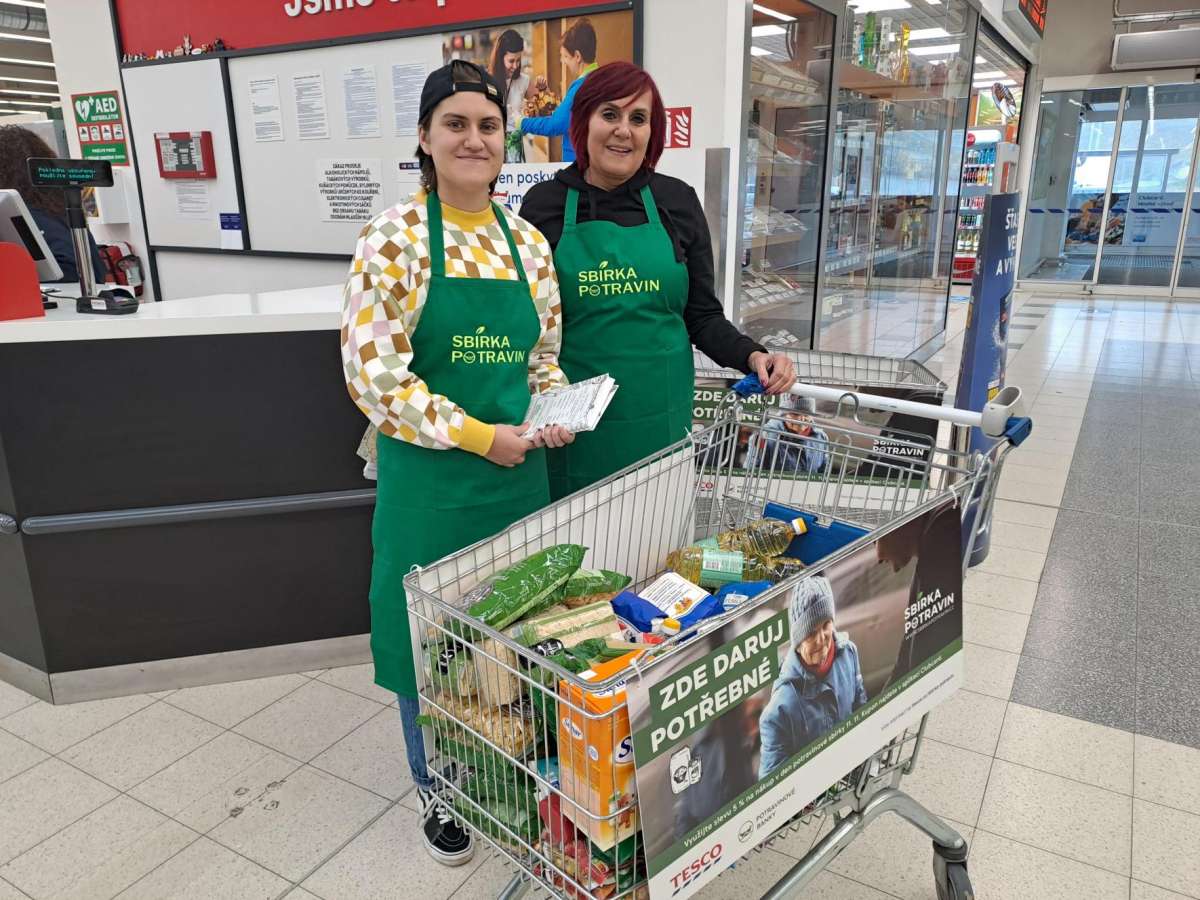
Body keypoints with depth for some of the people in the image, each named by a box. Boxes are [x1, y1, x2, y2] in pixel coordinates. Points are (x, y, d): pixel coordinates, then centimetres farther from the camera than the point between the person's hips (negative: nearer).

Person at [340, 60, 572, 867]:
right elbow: (372, 373, -15)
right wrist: (477, 436, -18)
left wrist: (551, 415, -5)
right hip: (430, 474, -4)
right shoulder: (395, 239, -10)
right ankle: (437, 790, 35)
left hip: (520, 468, 5)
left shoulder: (528, 242, 6)